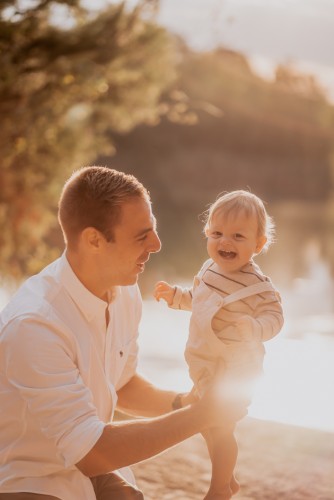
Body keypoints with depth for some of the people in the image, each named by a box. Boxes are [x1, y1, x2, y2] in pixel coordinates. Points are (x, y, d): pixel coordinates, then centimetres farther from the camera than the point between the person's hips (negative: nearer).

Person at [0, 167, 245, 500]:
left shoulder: (125, 294, -3)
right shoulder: (34, 324, -28)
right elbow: (89, 453, -24)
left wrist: (182, 403, -5)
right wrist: (201, 415, -21)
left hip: (87, 465, 7)